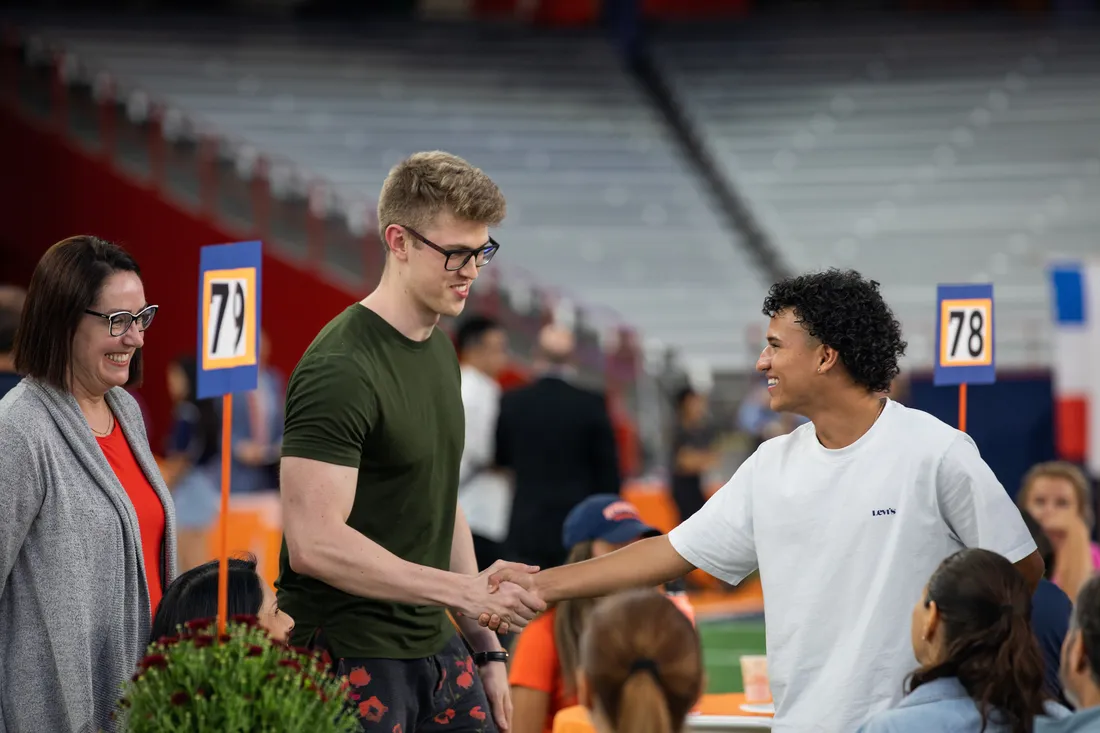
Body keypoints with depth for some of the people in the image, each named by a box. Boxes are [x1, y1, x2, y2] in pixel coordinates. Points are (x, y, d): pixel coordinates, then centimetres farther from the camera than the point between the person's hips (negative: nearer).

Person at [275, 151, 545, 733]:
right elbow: (314, 541, -25)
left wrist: (484, 645, 16)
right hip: (349, 658, -8)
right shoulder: (341, 369, -18)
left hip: (433, 645, 8)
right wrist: (466, 590, -24)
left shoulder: (439, 349, 12)